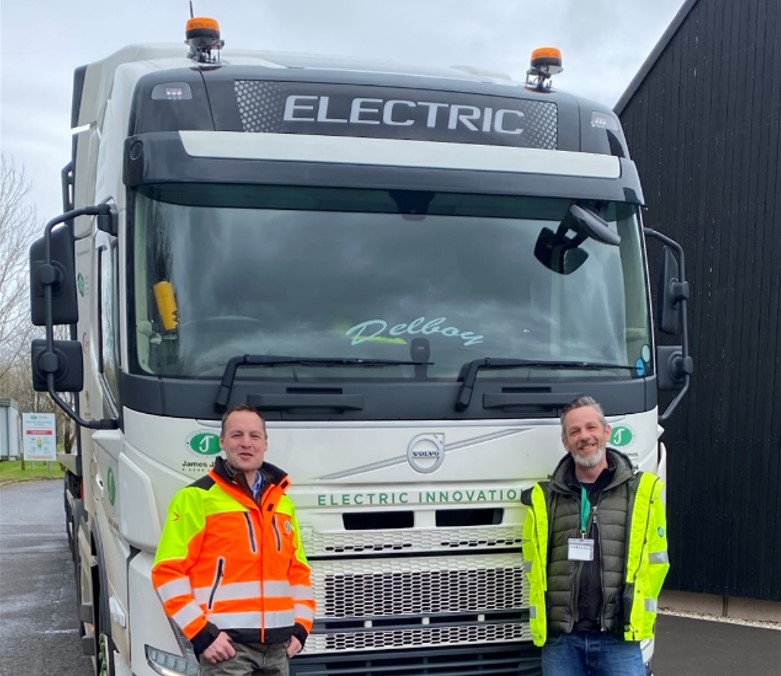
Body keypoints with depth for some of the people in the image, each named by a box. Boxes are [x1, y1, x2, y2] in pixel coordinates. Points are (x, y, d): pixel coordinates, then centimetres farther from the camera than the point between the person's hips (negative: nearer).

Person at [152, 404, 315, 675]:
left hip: (277, 645, 7)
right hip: (227, 644, -7)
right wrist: (201, 632, -15)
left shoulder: (282, 502, 15)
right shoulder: (197, 498, -5)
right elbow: (168, 572, -10)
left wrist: (301, 626, 8)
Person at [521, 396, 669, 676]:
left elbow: (654, 562, 6)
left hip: (619, 638, -2)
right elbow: (534, 568, 12)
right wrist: (543, 620, 8)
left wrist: (638, 617, 4)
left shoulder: (643, 491, 3)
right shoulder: (544, 498, 6)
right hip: (560, 639, 2)